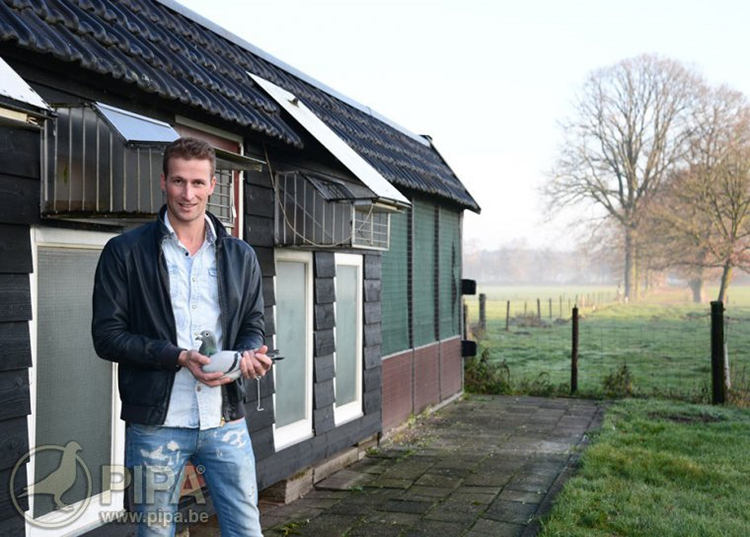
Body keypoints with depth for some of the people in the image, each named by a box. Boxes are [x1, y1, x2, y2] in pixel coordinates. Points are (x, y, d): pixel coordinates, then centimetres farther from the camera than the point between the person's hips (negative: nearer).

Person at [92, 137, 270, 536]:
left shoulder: (240, 256, 9)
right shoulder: (124, 252, -2)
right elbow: (107, 335, -5)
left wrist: (251, 353, -9)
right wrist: (178, 357, -18)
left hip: (226, 421, 3)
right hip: (156, 424, -2)